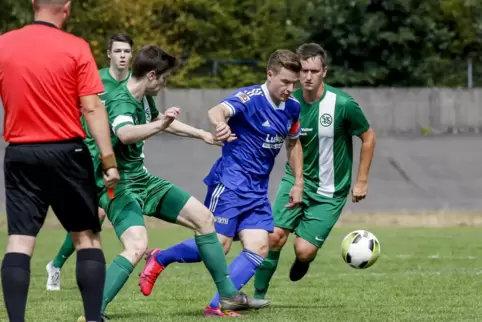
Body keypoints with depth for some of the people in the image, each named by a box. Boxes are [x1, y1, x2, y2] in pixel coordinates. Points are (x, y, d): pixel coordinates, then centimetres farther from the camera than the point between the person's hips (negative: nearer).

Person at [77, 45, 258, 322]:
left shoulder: (142, 100, 4)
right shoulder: (120, 101, -25)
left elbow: (159, 120, 29)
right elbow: (125, 133, -50)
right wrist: (159, 125, -63)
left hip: (143, 180, 10)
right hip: (119, 185, -10)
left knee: (204, 217, 12)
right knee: (137, 246, -32)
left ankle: (229, 294, 22)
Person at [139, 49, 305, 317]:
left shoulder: (292, 108, 6)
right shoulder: (251, 98, -17)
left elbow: (293, 143, 24)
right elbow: (218, 110, -37)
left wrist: (298, 183, 18)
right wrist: (221, 124, -62)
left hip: (258, 190, 7)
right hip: (230, 183, -7)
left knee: (259, 248, -7)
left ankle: (218, 305, -6)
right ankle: (159, 259, 15)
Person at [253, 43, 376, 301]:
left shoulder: (343, 105, -16)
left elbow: (368, 138, -2)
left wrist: (361, 181, -1)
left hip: (330, 190, -3)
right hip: (296, 180, 3)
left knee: (304, 250, -10)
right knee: (275, 236, -16)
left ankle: (303, 260, 29)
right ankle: (258, 295, 0)